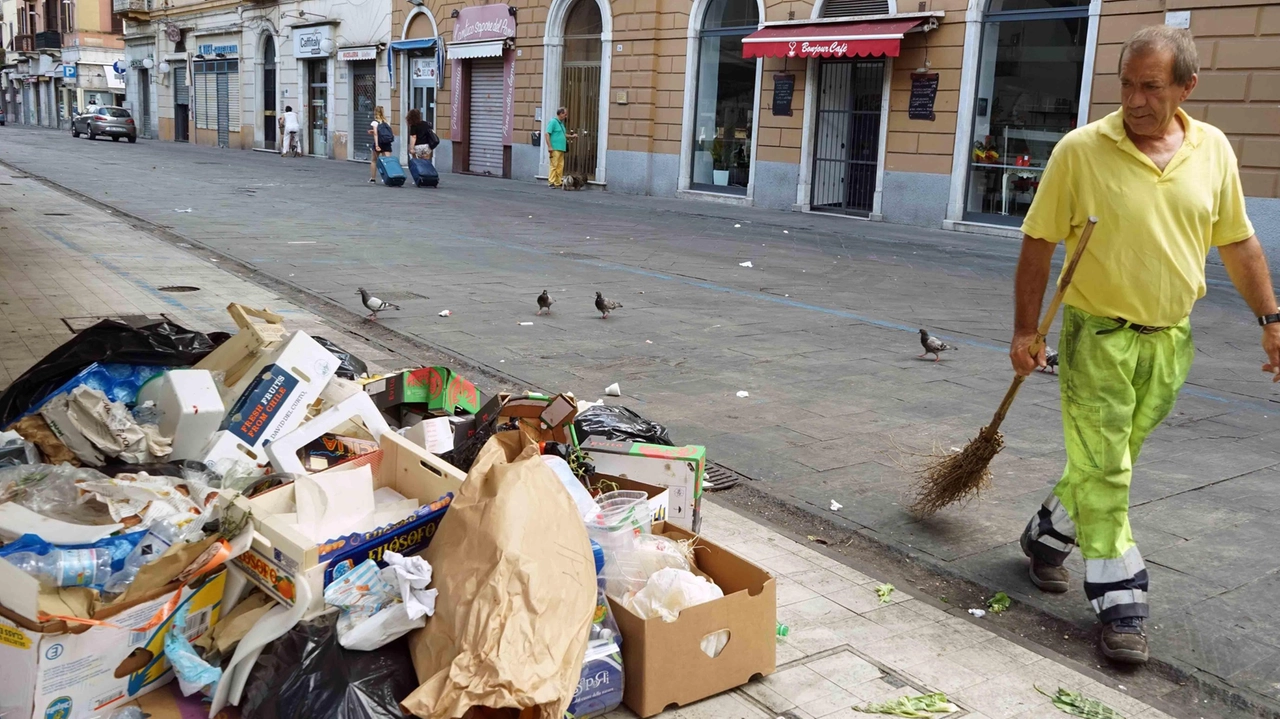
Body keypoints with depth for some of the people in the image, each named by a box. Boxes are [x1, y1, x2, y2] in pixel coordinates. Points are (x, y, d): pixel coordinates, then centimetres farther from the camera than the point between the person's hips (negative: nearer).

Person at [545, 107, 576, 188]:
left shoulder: (561, 123, 19)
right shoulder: (553, 122, -7)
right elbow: (547, 134, -13)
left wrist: (571, 136, 25)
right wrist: (549, 146, -18)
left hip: (561, 149, 9)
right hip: (555, 149, -9)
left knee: (560, 166, 7)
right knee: (554, 165, -9)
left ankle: (558, 183, 11)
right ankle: (551, 182, -7)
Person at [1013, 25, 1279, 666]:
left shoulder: (1213, 150, 2)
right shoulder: (1081, 150, -11)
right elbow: (1039, 243, -6)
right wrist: (1025, 330, -8)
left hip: (1168, 341, 4)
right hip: (1098, 336, -4)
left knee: (1107, 464, 15)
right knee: (1103, 472, -1)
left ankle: (1047, 537, 38)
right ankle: (1119, 606, 10)